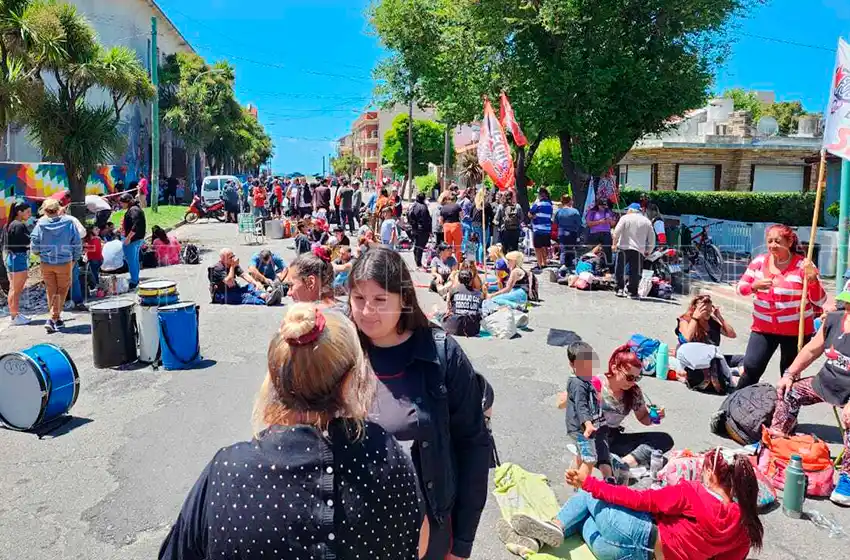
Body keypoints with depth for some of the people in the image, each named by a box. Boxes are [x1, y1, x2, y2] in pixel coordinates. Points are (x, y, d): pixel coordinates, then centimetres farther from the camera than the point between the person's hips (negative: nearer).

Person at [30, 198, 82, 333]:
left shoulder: (41, 223, -7)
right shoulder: (68, 222, -7)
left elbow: (34, 243, -5)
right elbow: (77, 243, -4)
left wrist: (38, 253, 18)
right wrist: (75, 259, 9)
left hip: (46, 262, 1)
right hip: (65, 262, -1)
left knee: (51, 291, 16)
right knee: (62, 291, 10)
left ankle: (56, 318, 22)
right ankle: (53, 319, -1)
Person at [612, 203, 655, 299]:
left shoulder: (625, 218, 4)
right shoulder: (647, 221, 12)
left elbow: (616, 232, -8)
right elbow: (652, 239, 12)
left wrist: (614, 244, -1)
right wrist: (648, 251, 18)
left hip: (624, 248, -1)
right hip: (638, 250, 2)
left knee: (620, 269, 9)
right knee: (635, 272, 3)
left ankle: (620, 289, 5)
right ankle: (633, 292, 2)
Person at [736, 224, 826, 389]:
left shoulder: (802, 265, -11)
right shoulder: (759, 261, -1)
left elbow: (820, 301, -13)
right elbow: (741, 288, 2)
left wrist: (813, 279, -30)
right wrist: (755, 286, -19)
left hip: (795, 330, -2)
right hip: (763, 328, 2)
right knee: (751, 367, -3)